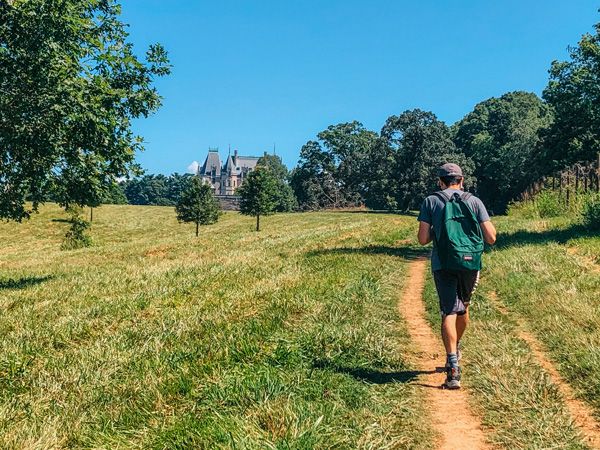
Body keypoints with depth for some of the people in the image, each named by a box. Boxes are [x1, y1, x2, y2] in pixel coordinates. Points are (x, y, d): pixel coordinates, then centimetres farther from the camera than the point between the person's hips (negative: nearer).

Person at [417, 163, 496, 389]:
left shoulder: (430, 201, 3)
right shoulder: (474, 201, 6)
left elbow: (423, 239, -2)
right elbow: (491, 238, 0)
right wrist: (490, 225, 21)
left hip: (443, 265, -2)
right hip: (469, 263, 2)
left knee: (449, 312, -5)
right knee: (463, 307, 24)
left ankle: (453, 369, -18)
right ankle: (455, 349, 45)